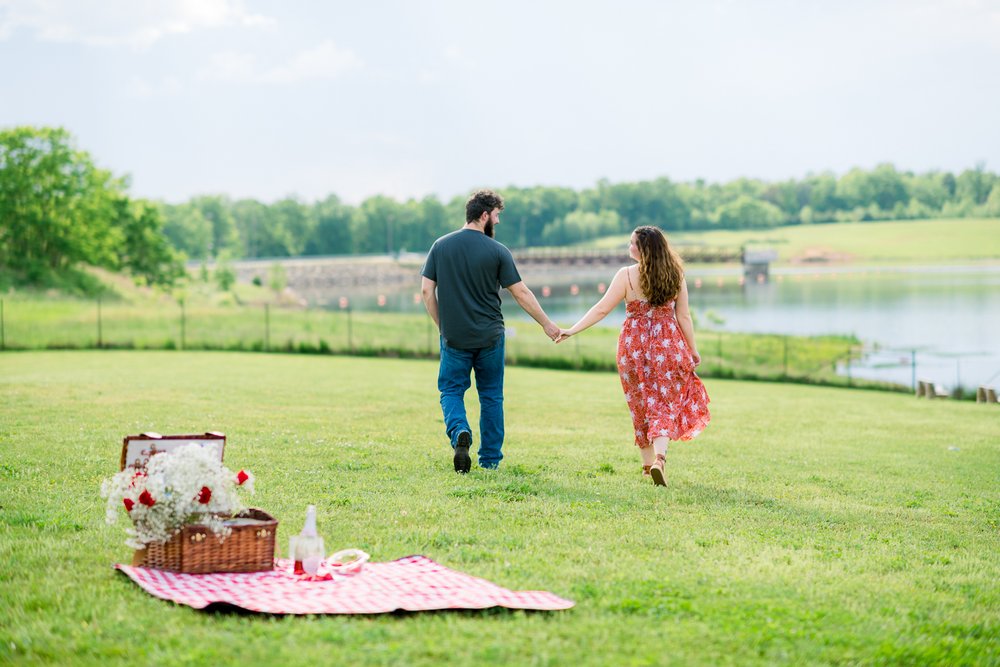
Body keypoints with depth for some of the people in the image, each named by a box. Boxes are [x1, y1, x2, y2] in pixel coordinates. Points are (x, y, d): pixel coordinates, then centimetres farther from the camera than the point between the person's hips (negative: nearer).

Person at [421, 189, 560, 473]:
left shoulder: (441, 246, 0)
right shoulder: (497, 251, -7)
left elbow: (426, 291, -1)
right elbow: (521, 293, -4)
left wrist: (442, 326, 11)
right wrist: (546, 324, 6)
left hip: (454, 337, 1)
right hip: (490, 337, -1)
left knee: (451, 391, 11)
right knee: (491, 395, 12)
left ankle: (459, 432, -18)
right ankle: (490, 460, 16)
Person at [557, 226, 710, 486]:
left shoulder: (626, 275, -8)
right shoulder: (675, 275, -2)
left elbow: (601, 309, -10)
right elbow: (683, 316, 1)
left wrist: (572, 330, -5)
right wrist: (692, 349, 11)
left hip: (633, 346, 0)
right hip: (668, 345, 0)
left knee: (642, 405, 14)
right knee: (665, 404, 1)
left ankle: (648, 462, 23)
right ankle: (659, 458, -21)